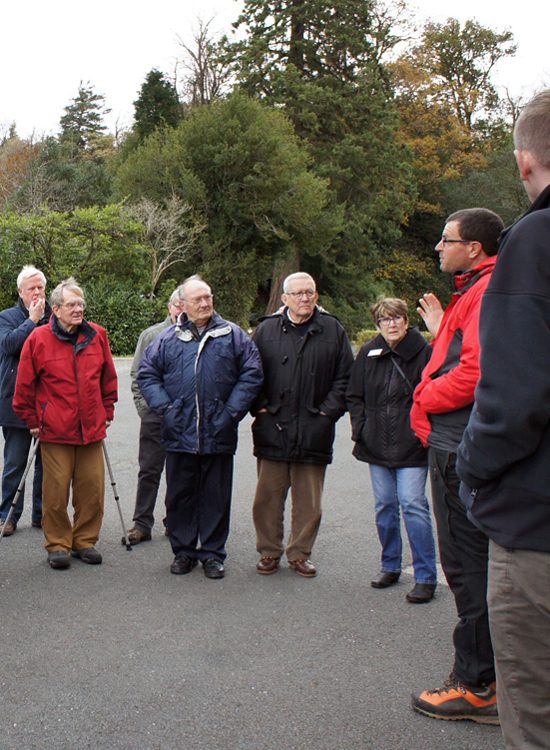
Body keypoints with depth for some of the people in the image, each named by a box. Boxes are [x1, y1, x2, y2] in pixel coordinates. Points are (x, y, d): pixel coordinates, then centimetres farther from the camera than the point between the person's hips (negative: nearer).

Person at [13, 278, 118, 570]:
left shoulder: (97, 335, 5)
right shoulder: (38, 339, -4)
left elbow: (109, 379, 15)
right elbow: (24, 387, 2)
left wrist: (107, 412, 13)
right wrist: (32, 421, 4)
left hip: (91, 430, 3)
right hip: (54, 433, -3)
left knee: (92, 489, 5)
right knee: (56, 491, 2)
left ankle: (85, 541, 21)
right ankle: (58, 545, 18)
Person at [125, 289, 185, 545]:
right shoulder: (151, 334, 5)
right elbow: (137, 374, 8)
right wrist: (144, 406, 0)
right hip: (155, 415, 0)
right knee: (149, 470, 3)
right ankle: (142, 523, 9)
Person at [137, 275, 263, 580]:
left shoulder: (232, 335, 2)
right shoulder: (168, 339, 6)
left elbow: (251, 374, 1)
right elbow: (146, 373, 11)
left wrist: (232, 411, -6)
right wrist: (164, 406, -2)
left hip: (218, 435, -1)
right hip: (179, 435, 1)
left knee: (216, 496, 7)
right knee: (180, 496, 10)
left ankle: (212, 553, 20)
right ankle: (183, 551, 24)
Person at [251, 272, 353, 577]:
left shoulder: (333, 330, 4)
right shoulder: (267, 329, 5)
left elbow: (345, 377, 6)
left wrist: (330, 411, -2)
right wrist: (260, 406, 0)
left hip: (314, 431, 0)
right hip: (272, 429, 0)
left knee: (308, 500, 8)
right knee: (268, 496, 6)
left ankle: (300, 553, 22)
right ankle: (269, 552, 20)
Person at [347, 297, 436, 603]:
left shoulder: (423, 351, -7)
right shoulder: (368, 353, 7)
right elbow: (354, 395, 14)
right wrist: (360, 427, 3)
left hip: (411, 446, -5)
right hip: (377, 445, 5)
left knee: (412, 503, -9)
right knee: (384, 505, 12)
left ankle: (426, 577, 0)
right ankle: (390, 566, 27)